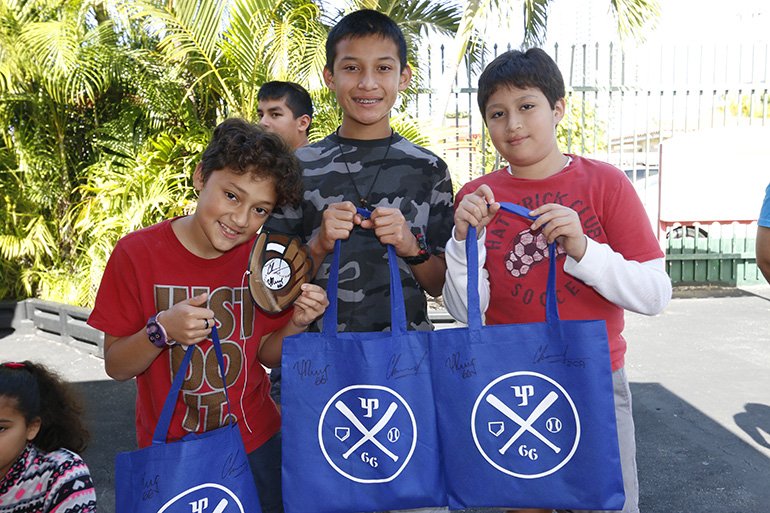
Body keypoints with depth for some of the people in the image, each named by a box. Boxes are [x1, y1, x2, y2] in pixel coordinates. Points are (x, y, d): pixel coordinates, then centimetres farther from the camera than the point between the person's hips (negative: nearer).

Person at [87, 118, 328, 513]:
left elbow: (266, 355, 1)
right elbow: (115, 367, -10)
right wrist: (162, 331, -28)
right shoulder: (138, 253, -15)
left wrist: (296, 324, -18)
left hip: (257, 442, 2)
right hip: (169, 451, -2)